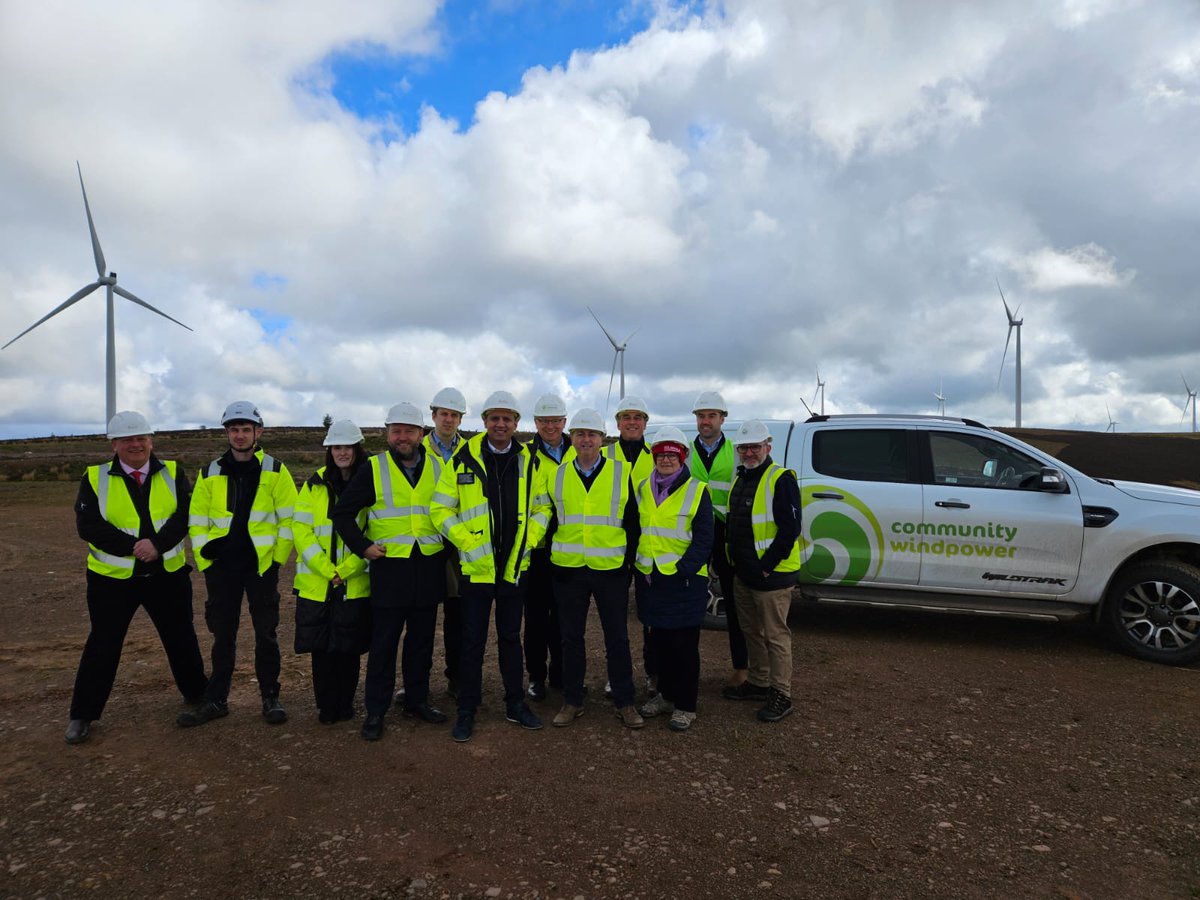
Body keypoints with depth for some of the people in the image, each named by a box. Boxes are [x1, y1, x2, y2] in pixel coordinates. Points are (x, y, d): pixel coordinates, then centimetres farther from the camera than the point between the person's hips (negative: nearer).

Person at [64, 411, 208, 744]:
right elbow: (88, 525, -12)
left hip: (168, 575, 1)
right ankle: (82, 714, 25)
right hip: (112, 578, -1)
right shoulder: (95, 478, -3)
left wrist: (158, 544, -26)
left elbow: (185, 514, -10)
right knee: (103, 644, 9)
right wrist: (135, 547, -22)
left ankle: (197, 694, 31)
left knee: (182, 638, 13)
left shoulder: (172, 473, 0)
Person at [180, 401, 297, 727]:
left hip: (261, 565, -2)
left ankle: (270, 698, 19)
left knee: (265, 633, 6)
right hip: (221, 565, 3)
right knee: (223, 635, 12)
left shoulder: (275, 471, -2)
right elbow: (197, 521, 10)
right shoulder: (209, 474, 6)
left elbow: (289, 518, -1)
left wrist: (278, 556, -6)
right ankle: (216, 700, 24)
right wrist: (203, 557, 0)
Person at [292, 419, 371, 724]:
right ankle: (326, 706, 24)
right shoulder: (315, 484, 5)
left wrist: (345, 569, -14)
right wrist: (326, 569, -11)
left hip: (355, 583, -2)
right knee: (321, 645, 7)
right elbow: (301, 529, -1)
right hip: (316, 582, 2)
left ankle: (345, 704, 24)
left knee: (349, 646, 6)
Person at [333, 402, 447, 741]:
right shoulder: (373, 468, -1)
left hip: (429, 568, 3)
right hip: (389, 567, -3)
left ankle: (417, 700, 27)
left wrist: (446, 542, 7)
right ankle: (375, 710, 16)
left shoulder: (438, 468, 6)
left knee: (422, 640, 13)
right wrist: (363, 547, -5)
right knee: (383, 642, 4)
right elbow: (343, 512, 2)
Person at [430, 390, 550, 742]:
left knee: (511, 637, 15)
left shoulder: (529, 461, 2)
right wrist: (466, 542, -12)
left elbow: (542, 508, 9)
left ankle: (516, 704, 29)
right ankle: (466, 711, 22)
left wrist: (529, 539, -4)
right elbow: (441, 509, -3)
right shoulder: (462, 459, -6)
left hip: (515, 566, 2)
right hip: (476, 567, -2)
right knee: (473, 641, 7)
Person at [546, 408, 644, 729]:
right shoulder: (556, 476, 5)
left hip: (611, 569, -1)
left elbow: (633, 521, 2)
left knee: (617, 637, 7)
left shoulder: (622, 473, -1)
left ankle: (624, 702, 21)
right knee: (571, 637, 11)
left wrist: (629, 561, -2)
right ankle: (572, 701, 25)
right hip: (568, 569, 2)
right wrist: (550, 561, 4)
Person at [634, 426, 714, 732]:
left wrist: (683, 569, -17)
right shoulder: (643, 489, 9)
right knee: (660, 640, 15)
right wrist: (638, 567, 5)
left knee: (684, 645, 3)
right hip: (649, 578, 5)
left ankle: (685, 706, 15)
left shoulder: (697, 491, -5)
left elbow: (703, 540, -8)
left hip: (684, 580, -5)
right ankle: (666, 695, 31)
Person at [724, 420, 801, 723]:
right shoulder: (739, 479, 13)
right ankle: (758, 683, 33)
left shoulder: (781, 479, -13)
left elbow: (790, 528, -19)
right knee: (751, 631, 18)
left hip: (771, 575, -8)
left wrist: (766, 566, -18)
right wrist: (731, 559, 14)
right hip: (743, 573, 9)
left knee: (775, 635, 0)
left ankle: (781, 695, 13)